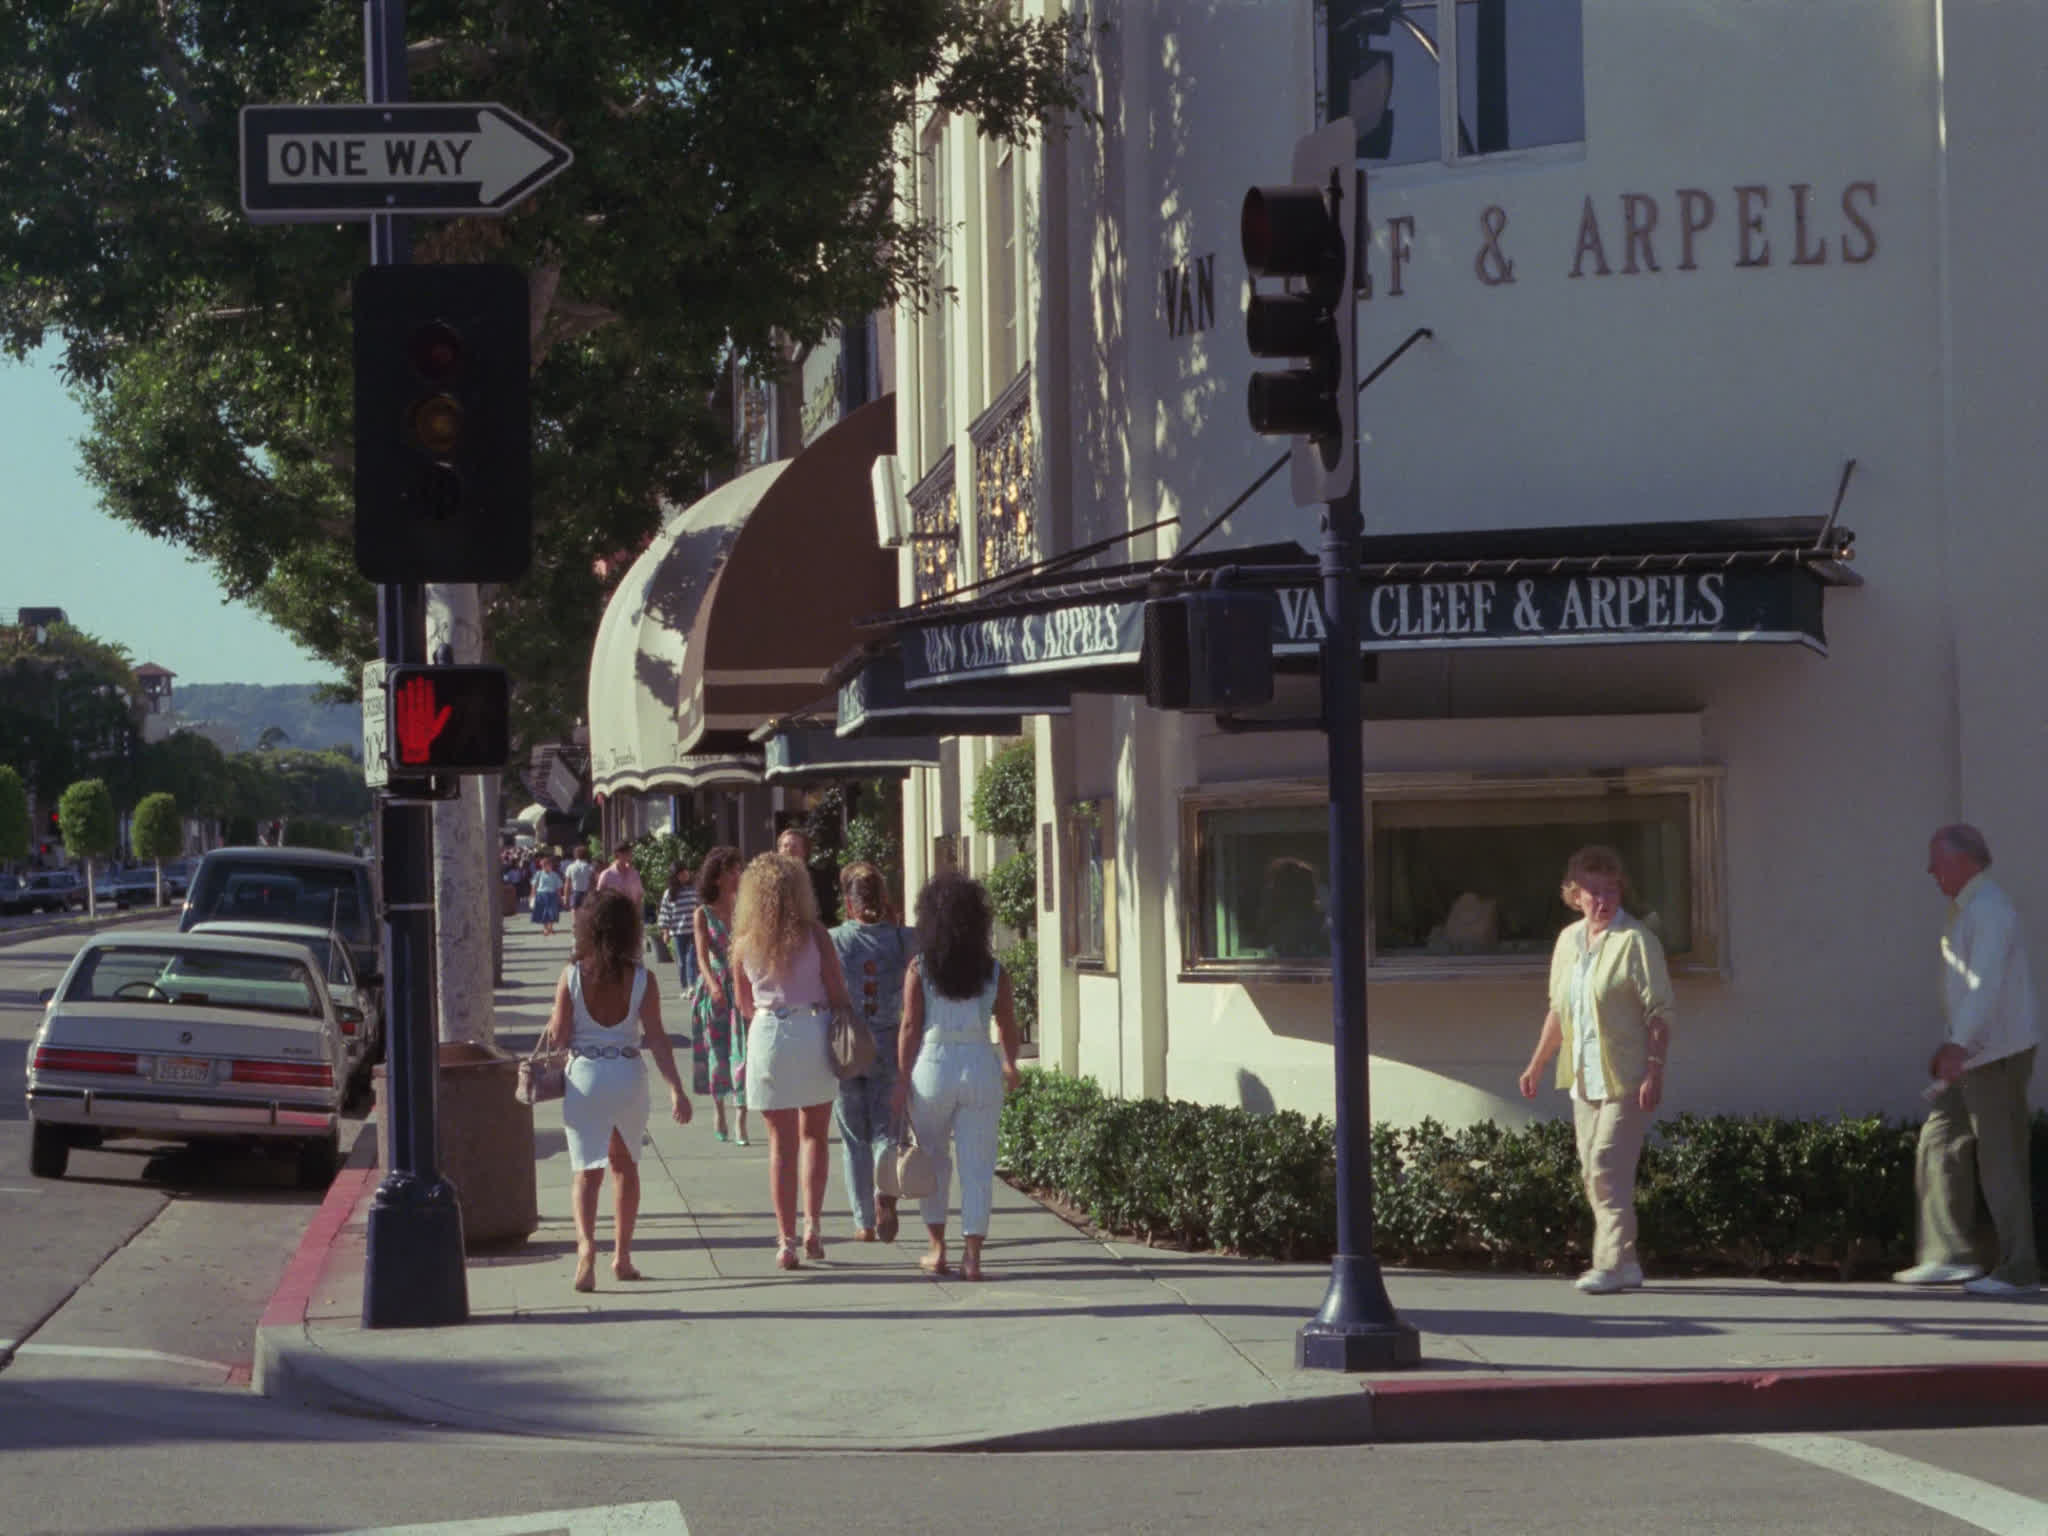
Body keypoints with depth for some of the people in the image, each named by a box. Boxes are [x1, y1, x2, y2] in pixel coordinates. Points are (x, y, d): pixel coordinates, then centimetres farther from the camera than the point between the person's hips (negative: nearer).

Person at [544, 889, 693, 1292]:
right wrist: (676, 1089, -10)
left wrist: (551, 1029, 17)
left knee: (586, 1170, 3)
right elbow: (656, 1037, -10)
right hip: (629, 1077, 1)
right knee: (625, 1166, 19)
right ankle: (622, 1255, 23)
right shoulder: (641, 979, -6)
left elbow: (558, 1037, -6)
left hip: (584, 1075, -1)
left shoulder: (572, 977, -7)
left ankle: (586, 1243, -22)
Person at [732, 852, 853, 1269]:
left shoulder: (745, 943, 1)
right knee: (814, 1135, 16)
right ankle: (812, 1226, 7)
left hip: (767, 1034, 1)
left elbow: (743, 1004, 11)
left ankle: (786, 1242, 3)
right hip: (814, 1033, -1)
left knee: (782, 1142, 6)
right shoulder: (814, 935, -5)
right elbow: (838, 993, -5)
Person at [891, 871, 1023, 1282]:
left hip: (933, 1066, -1)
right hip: (981, 1066, 1)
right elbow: (1008, 1027, 6)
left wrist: (903, 1080, 1)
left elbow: (910, 1028, -5)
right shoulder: (993, 971, 1)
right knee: (977, 1165, 4)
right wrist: (1010, 1066, 24)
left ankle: (937, 1249, 17)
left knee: (933, 1160, 15)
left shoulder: (919, 970, -3)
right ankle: (972, 1255, 0)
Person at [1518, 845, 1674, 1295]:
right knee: (1593, 1173, 8)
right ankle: (1626, 1262, 16)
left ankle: (1611, 1262, -11)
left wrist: (1655, 1072, -20)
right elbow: (1558, 1010, 22)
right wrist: (1536, 1065, 23)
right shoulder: (1568, 940, 12)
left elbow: (1660, 1014, -12)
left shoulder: (1636, 941, -8)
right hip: (1584, 1077, 7)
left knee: (1608, 1168, -13)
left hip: (1625, 1076, -7)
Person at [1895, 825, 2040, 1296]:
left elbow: (1987, 983, -28)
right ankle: (1949, 1255, 8)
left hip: (1998, 1053, -10)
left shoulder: (1989, 910, -16)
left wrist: (1960, 1045, -37)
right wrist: (1953, 1045, 25)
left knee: (1999, 1159, -6)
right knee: (1940, 1141, 8)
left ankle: (2019, 1270, -1)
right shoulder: (1967, 910, 16)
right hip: (1976, 1051, 10)